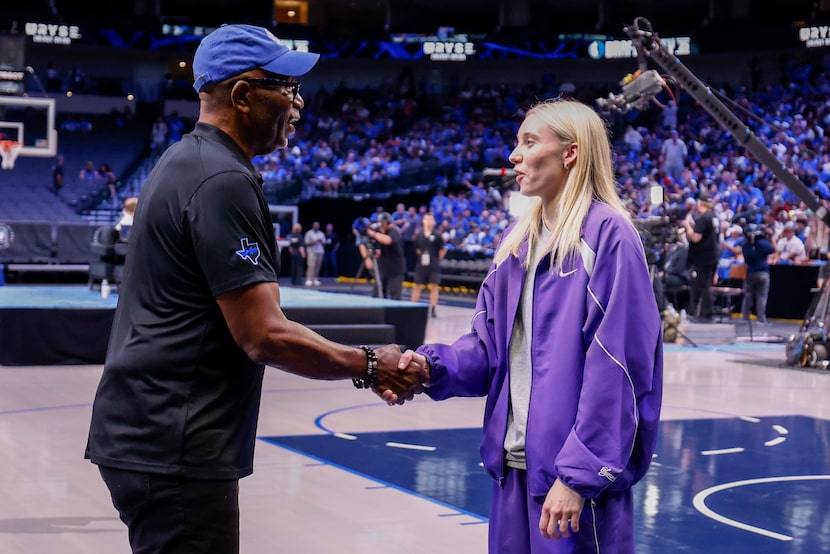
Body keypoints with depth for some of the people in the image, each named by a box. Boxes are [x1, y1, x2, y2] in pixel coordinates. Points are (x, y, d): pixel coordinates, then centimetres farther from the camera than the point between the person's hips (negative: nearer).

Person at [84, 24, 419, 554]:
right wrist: (369, 366, -8)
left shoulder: (184, 162, 14)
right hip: (175, 449, -10)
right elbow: (265, 336, -20)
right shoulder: (223, 182, -17)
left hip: (144, 433, 10)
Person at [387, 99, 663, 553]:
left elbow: (615, 368, -16)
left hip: (573, 472, -7)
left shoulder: (607, 235, -12)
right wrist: (433, 367, -9)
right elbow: (490, 342, 11)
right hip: (513, 464, 7)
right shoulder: (517, 239, 11)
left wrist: (579, 474, -19)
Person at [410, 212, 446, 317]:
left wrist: (437, 259, 5)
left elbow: (442, 250, 1)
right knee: (417, 286, 7)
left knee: (434, 286, -3)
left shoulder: (437, 236, -6)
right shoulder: (419, 236, 2)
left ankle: (432, 309, 2)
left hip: (434, 266, -2)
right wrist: (421, 256, 8)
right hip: (421, 265, 2)